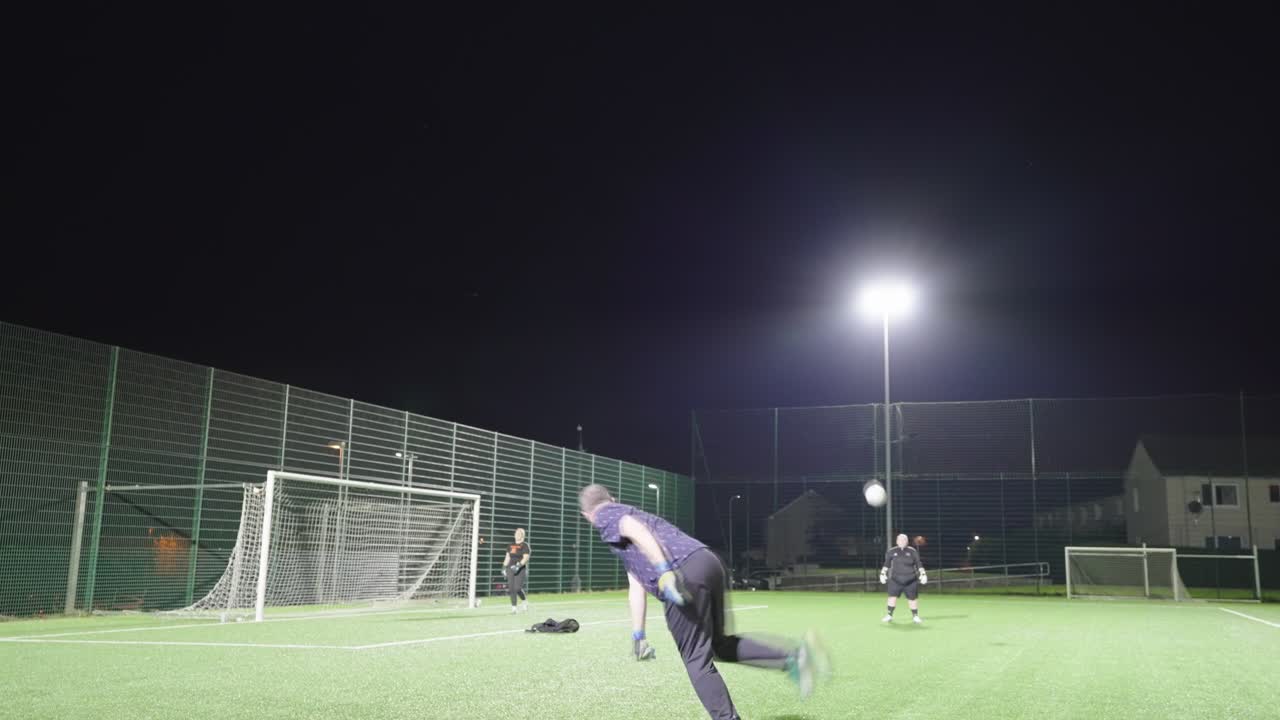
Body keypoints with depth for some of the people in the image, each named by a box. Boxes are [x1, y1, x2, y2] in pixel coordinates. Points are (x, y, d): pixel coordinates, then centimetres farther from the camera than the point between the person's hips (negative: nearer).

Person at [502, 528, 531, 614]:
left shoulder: (524, 545, -4)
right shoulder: (510, 545, 16)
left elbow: (526, 558, -12)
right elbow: (507, 557, 21)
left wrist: (519, 565, -24)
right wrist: (504, 567, 14)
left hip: (520, 569, -6)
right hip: (510, 568, 6)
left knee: (517, 588, -14)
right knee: (511, 589, 0)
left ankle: (525, 601, 14)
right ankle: (513, 608, 6)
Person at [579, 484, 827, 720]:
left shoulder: (606, 516, 12)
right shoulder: (628, 515, 36)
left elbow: (638, 531, -12)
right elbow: (637, 587, 35)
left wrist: (665, 572, -24)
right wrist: (638, 635, 36)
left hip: (685, 573, -8)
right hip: (708, 562, 8)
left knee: (697, 660, 2)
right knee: (719, 643, 21)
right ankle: (792, 658, 8)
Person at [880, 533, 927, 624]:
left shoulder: (912, 551, 3)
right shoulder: (892, 551, 3)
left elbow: (918, 564, 8)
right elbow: (886, 564, 12)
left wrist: (922, 574, 1)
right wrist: (883, 573, 8)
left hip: (910, 580, 0)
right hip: (895, 579, 0)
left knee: (912, 598, 2)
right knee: (892, 596, -10)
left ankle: (915, 616, 19)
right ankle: (889, 615, -1)